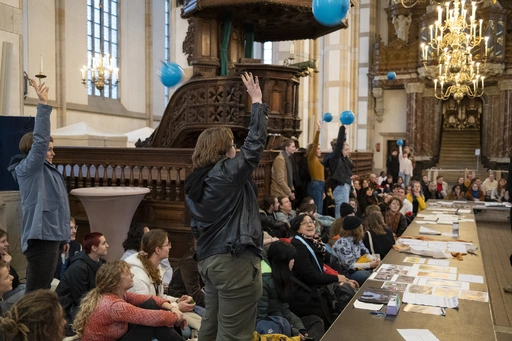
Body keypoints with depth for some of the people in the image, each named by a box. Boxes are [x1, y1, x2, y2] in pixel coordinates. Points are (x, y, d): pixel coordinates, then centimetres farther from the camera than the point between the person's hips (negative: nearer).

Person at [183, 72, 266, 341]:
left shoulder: (194, 182, 11)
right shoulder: (228, 173, -12)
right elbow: (255, 144, -11)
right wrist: (257, 101, -3)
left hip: (208, 259, 9)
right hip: (235, 260, -9)